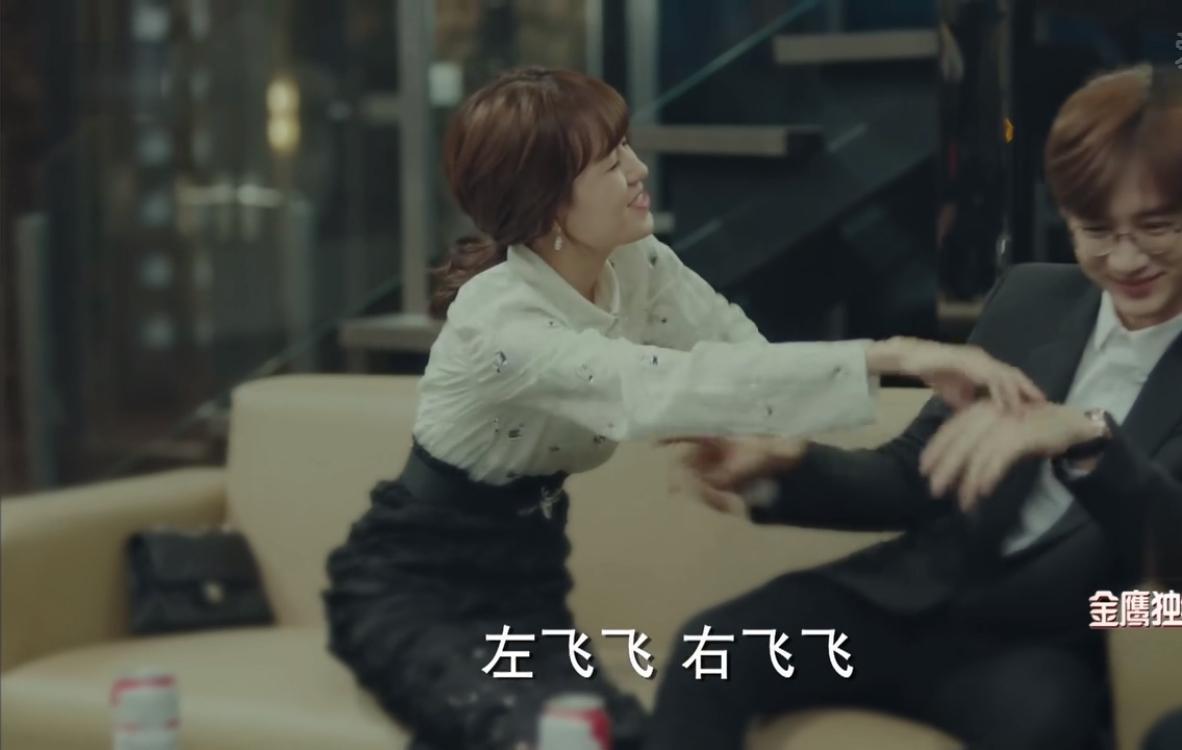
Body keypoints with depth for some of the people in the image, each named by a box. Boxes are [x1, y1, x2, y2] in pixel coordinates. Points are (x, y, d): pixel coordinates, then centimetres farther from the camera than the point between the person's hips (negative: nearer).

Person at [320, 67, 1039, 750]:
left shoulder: (639, 265, -7)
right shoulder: (496, 318, -29)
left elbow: (748, 355, -12)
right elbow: (664, 388, -43)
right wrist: (890, 354, -49)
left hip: (523, 579, 7)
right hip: (409, 591, -7)